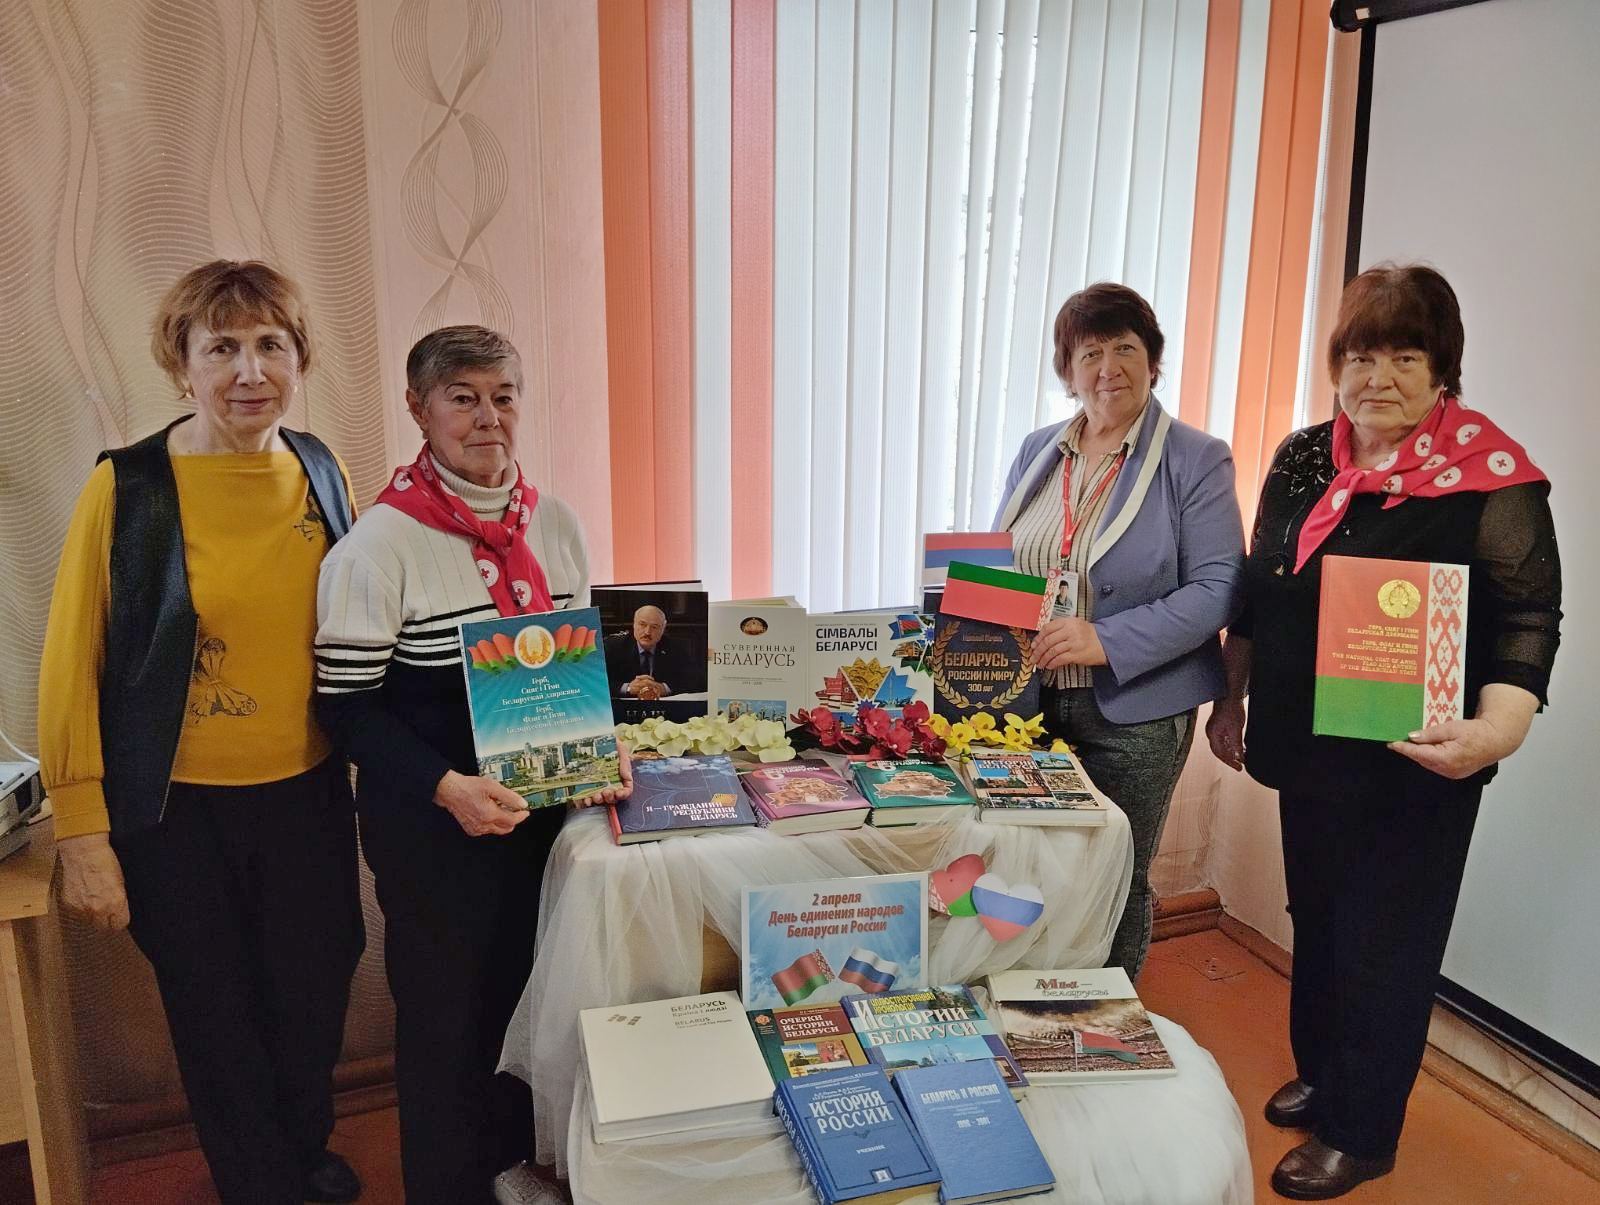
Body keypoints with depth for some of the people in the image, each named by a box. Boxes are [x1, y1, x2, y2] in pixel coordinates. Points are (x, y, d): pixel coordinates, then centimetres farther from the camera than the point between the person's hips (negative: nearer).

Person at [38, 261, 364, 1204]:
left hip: (308, 792, 3)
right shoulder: (128, 487, -13)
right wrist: (83, 835, -9)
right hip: (178, 809, -3)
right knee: (218, 1019, 15)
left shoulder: (324, 473, -2)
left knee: (315, 999, 18)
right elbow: (72, 670, -9)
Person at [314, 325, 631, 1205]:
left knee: (527, 991, 19)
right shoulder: (381, 543, -15)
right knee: (448, 1009, 12)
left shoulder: (556, 524, 1)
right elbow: (345, 702, -13)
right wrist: (445, 786, -24)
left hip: (542, 804, 5)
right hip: (430, 824, -5)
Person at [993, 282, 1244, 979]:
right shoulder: (1038, 453, 10)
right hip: (1028, 701, 4)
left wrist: (1109, 641, -23)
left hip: (1135, 715, -4)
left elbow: (1215, 589, -12)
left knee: (1116, 886, 9)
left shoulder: (1196, 461, -5)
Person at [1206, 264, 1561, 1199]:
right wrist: (1232, 700, 13)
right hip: (1308, 747, 5)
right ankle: (1319, 1075, 42)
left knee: (1386, 944, 7)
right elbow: (1257, 594, 11)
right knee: (1316, 919, 20)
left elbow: (1528, 619, -12)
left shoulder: (1492, 476, -12)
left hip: (1415, 765, -5)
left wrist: (1495, 729, -28)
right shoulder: (1303, 458, 4)